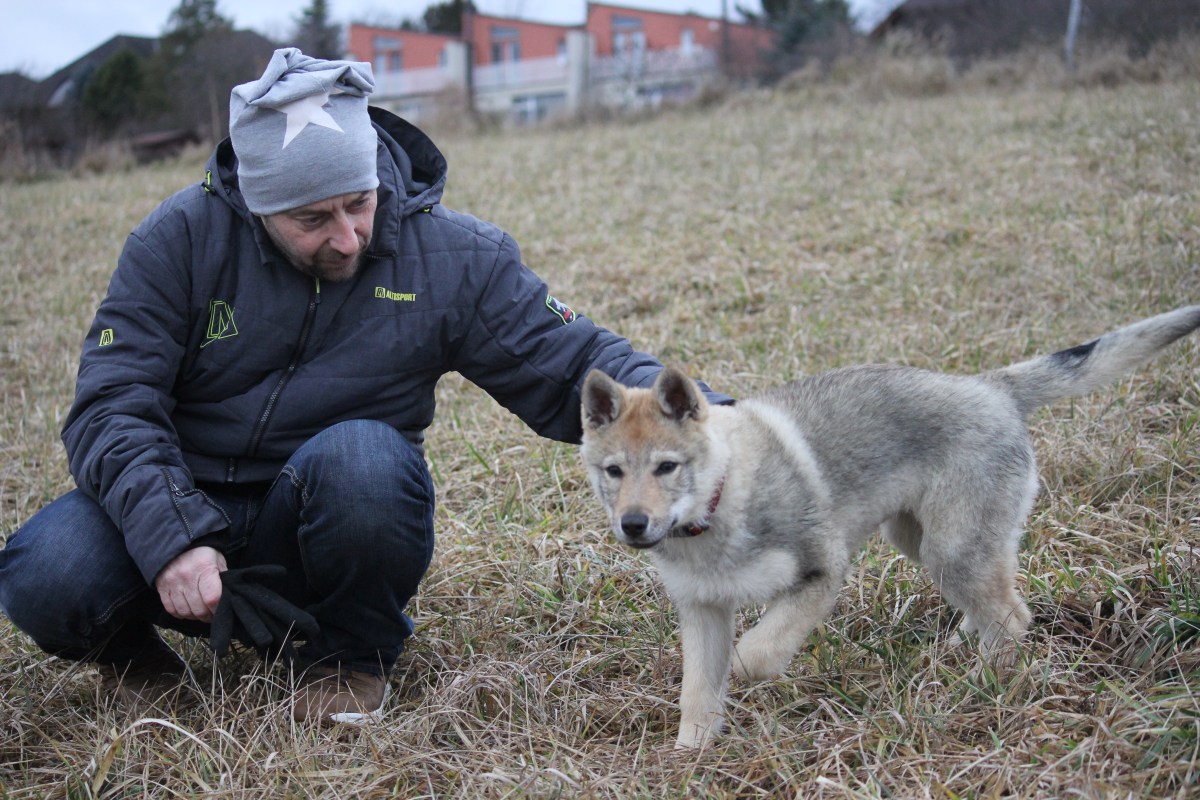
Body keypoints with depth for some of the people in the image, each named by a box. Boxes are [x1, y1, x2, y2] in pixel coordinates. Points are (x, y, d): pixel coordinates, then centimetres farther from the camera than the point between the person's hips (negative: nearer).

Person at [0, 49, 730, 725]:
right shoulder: (183, 239, -8)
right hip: (184, 507, 1)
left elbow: (570, 365, -5)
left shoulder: (452, 257, -6)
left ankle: (352, 655, -5)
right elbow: (113, 404, -12)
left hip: (334, 521, 0)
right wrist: (167, 536, -28)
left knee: (363, 458, -35)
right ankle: (128, 640, 11)